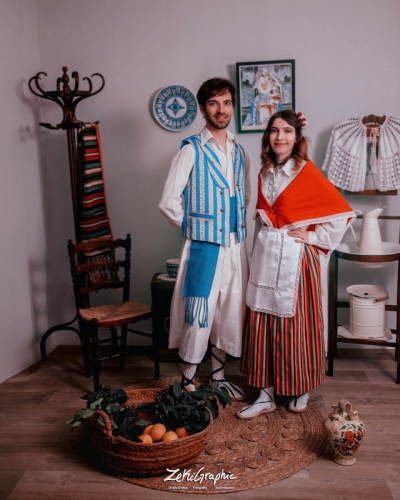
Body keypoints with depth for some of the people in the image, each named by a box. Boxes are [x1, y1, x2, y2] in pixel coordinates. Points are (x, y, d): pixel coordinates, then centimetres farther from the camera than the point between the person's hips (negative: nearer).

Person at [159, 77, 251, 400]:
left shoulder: (240, 152, 10)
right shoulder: (192, 150, -8)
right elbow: (169, 202, -10)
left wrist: (239, 226, 9)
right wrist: (194, 227, -3)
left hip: (236, 247, 6)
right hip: (203, 247, -6)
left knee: (229, 313, 13)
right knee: (198, 315, -1)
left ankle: (218, 377, 31)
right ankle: (187, 383, 16)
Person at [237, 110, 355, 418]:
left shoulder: (307, 172, -8)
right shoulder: (266, 173, 9)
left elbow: (342, 211, -9)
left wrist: (314, 237, -8)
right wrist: (260, 251, 11)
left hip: (294, 259, -5)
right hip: (265, 257, 6)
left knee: (295, 325, 4)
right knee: (262, 325, 6)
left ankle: (301, 390, 26)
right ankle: (267, 395, 17)